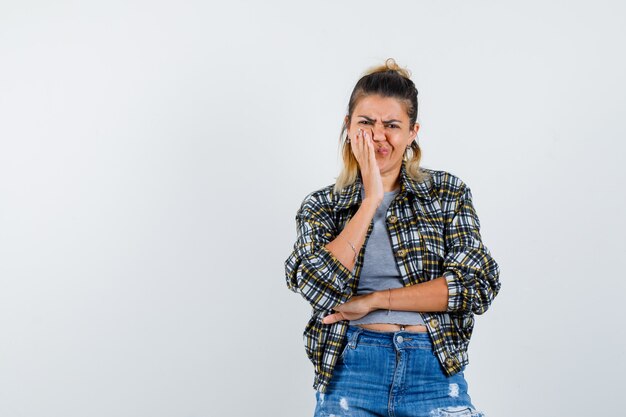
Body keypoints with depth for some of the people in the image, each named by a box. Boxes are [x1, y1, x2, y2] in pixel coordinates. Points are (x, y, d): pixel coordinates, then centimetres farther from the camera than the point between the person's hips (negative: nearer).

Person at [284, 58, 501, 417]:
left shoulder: (448, 192, 7)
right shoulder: (321, 206, 8)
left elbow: (479, 283, -4)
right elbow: (320, 287, -9)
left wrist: (373, 300, -7)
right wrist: (371, 199, -8)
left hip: (435, 373, 0)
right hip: (350, 371, 0)